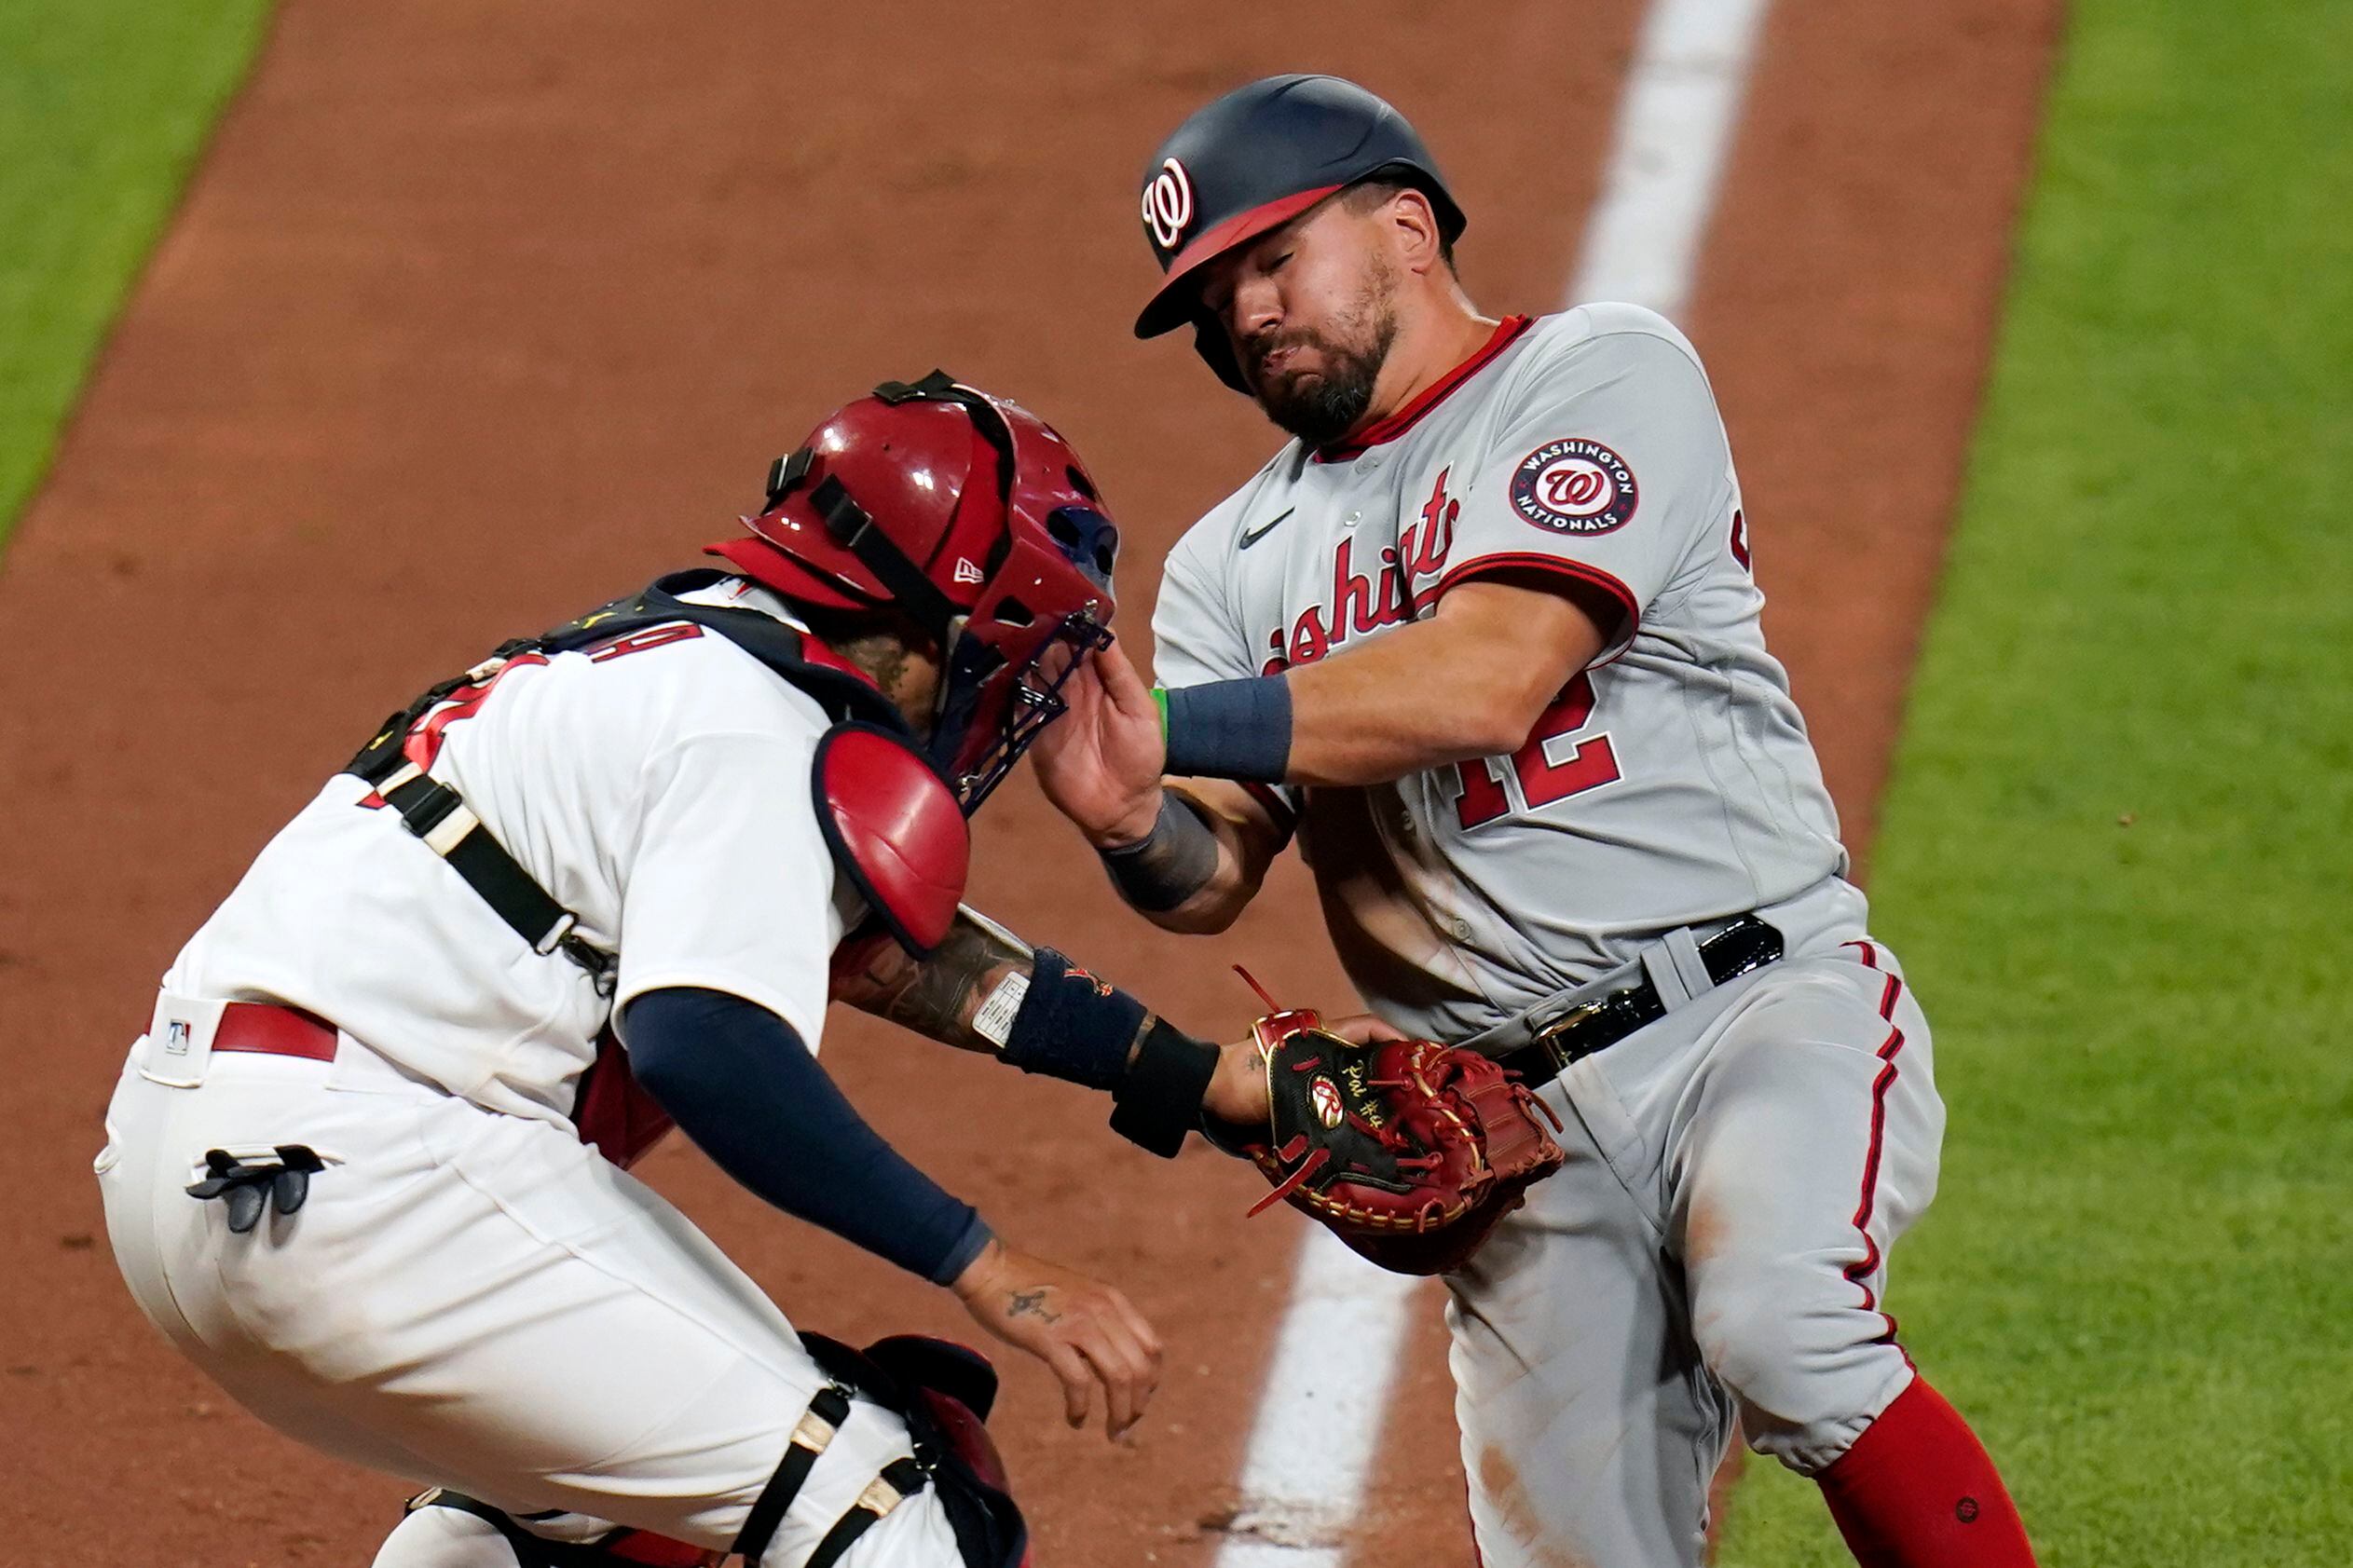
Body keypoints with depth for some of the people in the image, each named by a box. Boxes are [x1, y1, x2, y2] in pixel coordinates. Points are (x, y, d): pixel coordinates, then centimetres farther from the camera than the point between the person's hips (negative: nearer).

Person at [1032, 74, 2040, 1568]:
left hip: (1766, 1011, -5)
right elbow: (1212, 876, 4)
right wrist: (1135, 820, -20)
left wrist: (1171, 727, -16)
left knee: (1779, 1331, -33)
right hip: (1521, 1133, 5)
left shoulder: (1603, 377, 1)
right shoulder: (1238, 562, 17)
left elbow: (1487, 681, -15)